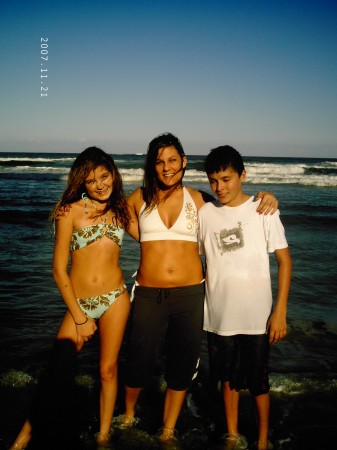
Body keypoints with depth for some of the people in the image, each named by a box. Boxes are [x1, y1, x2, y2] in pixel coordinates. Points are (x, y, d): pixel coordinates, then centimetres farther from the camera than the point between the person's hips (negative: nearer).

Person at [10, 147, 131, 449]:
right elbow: (59, 269, -7)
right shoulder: (71, 211, -6)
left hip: (115, 299, 3)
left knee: (108, 369, 9)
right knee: (57, 374, 1)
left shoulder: (120, 208, 6)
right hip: (78, 303, -2)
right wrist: (80, 318, -7)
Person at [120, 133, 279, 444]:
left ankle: (167, 433, 34)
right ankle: (128, 415, 40)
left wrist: (264, 201, 2)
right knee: (140, 363, 7)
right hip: (149, 294, 0)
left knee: (182, 366, 12)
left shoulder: (196, 198, 2)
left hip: (190, 294, 1)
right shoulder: (140, 198, 3)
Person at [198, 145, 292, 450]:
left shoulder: (263, 210, -6)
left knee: (258, 381, 10)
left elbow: (284, 260, -4)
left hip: (256, 316, -2)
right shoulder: (204, 213, 1)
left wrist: (280, 311, -10)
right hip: (219, 316, 3)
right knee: (229, 379, 17)